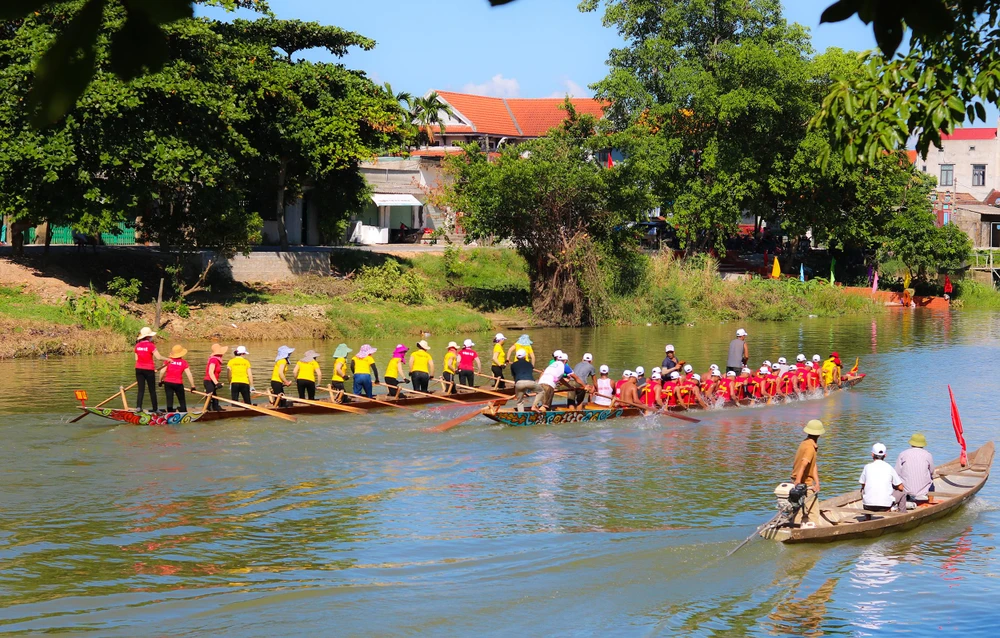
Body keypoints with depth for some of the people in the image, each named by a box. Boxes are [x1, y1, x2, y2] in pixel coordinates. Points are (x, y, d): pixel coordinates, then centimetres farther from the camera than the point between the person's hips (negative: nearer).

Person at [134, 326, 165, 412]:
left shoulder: (137, 346, 4)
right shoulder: (151, 345, -14)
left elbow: (136, 359, 10)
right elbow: (159, 357, -18)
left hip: (139, 369, 4)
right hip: (149, 370, -4)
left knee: (141, 389, 5)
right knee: (152, 390, 6)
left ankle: (138, 406, -11)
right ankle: (155, 408, 13)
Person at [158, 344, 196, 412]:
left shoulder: (168, 360, -1)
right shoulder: (183, 362, -2)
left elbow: (162, 371, -8)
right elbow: (189, 375, -5)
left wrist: (161, 380, 8)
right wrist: (192, 386, 0)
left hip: (168, 383, 1)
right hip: (178, 383, -1)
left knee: (169, 401, 3)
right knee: (182, 402, 13)